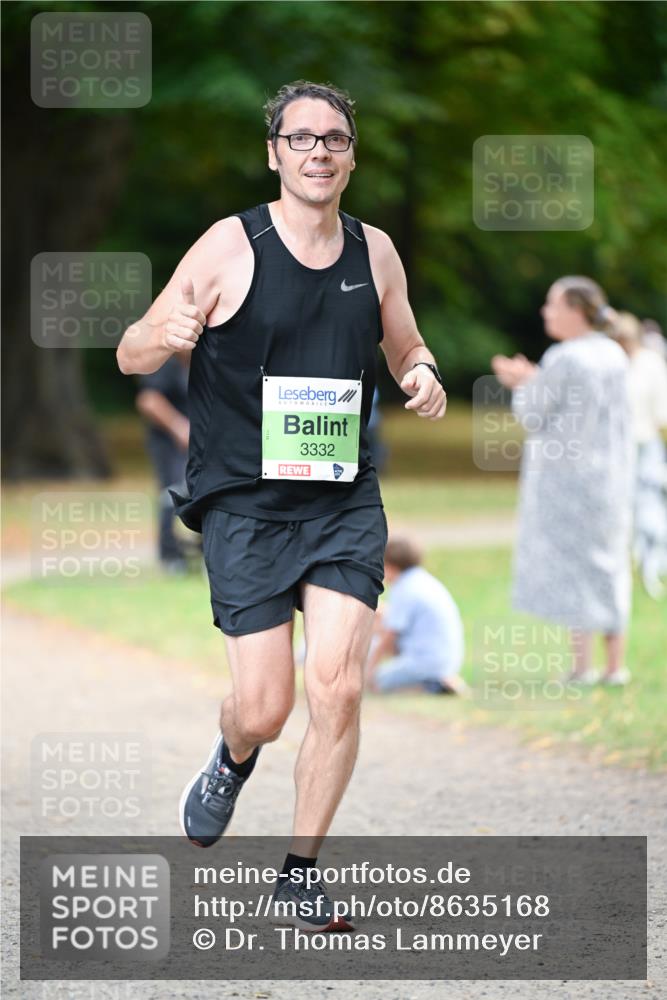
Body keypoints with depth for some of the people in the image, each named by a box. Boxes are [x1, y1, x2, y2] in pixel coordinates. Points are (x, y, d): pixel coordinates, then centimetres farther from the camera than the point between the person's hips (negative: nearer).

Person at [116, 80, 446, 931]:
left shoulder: (374, 251, 6)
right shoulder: (230, 246, -6)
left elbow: (405, 349, 22)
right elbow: (130, 355, -2)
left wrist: (424, 377, -2)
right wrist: (165, 337, -25)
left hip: (344, 501, 3)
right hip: (244, 501, -3)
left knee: (338, 688, -11)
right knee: (264, 708, -5)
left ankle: (300, 870, 6)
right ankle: (231, 757, 34)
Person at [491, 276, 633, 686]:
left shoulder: (564, 360, -17)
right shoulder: (614, 356, 6)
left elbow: (533, 418, -10)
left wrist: (523, 386, 9)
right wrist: (533, 382, 17)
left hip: (567, 478, -7)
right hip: (609, 477, 7)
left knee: (574, 565, -2)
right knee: (609, 567, 11)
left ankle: (582, 666, -2)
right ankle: (616, 664, 12)